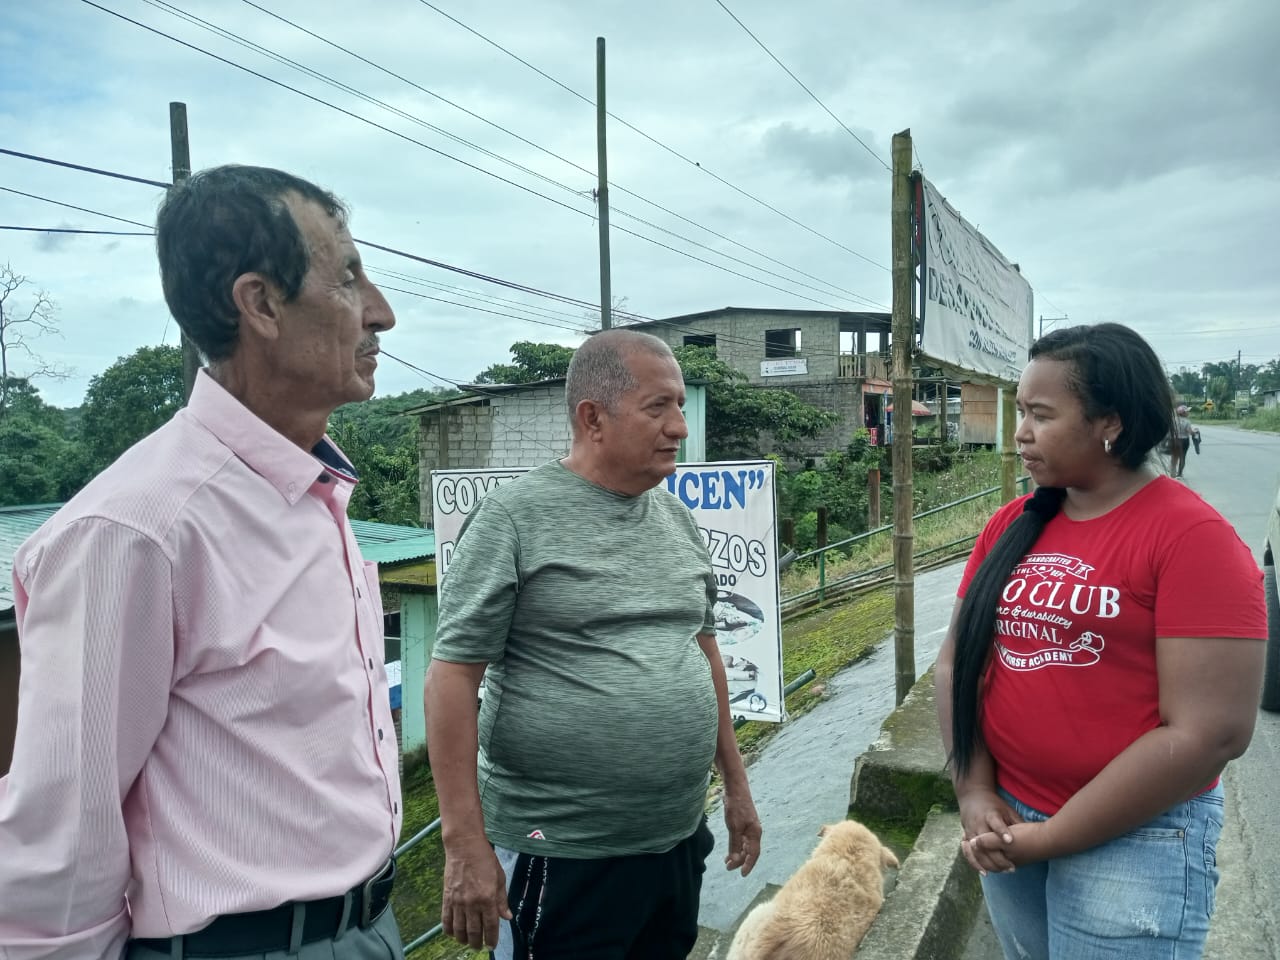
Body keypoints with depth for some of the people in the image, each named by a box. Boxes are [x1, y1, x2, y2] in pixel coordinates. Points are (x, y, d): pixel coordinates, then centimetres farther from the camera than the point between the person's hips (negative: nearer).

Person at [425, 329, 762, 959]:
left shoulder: (677, 518, 6)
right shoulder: (515, 516, -13)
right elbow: (453, 673, -14)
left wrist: (735, 782, 15)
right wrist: (466, 843, -15)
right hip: (560, 854, -6)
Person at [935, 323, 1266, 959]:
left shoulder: (1192, 536, -15)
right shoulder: (1010, 525, 2)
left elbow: (1210, 733, -20)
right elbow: (957, 661, 4)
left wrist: (1052, 837, -16)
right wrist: (974, 792, -8)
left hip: (1134, 837, -5)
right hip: (1007, 818, 5)